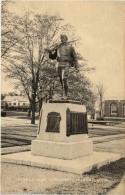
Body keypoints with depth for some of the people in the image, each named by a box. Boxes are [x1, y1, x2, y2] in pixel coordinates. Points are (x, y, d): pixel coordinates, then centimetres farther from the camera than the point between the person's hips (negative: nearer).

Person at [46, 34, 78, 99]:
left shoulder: (70, 47, 10)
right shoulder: (58, 47, 20)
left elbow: (74, 57, 9)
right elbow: (52, 57, 20)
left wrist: (76, 65, -1)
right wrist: (50, 52, 0)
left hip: (66, 65, -5)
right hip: (59, 65, 5)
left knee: (64, 79, -19)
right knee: (61, 80, 5)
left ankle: (65, 95, -16)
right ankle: (66, 95, 14)